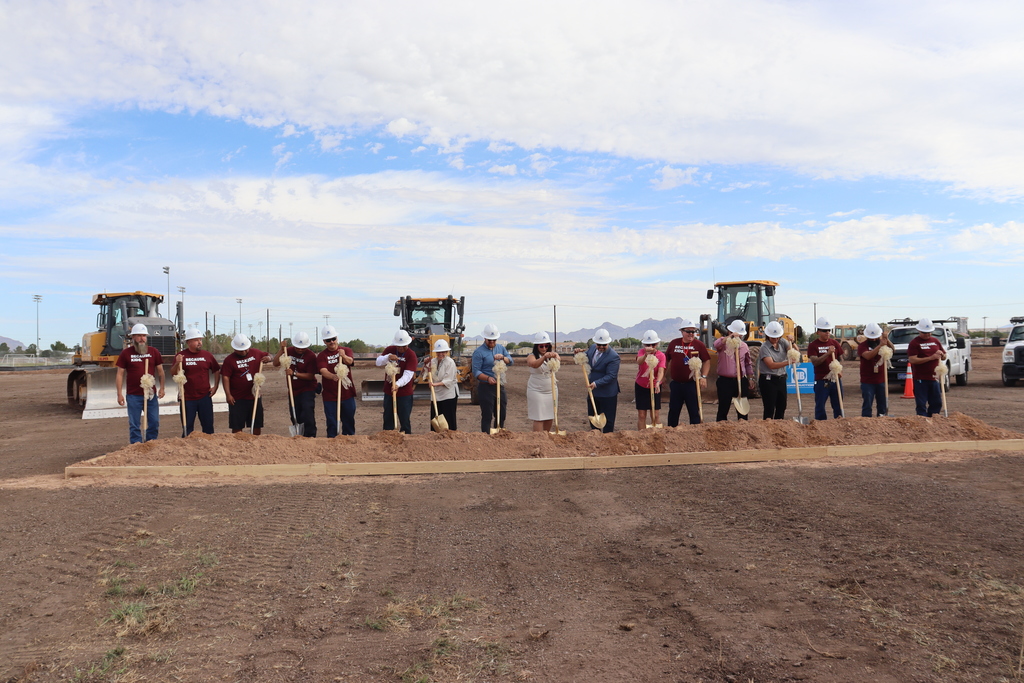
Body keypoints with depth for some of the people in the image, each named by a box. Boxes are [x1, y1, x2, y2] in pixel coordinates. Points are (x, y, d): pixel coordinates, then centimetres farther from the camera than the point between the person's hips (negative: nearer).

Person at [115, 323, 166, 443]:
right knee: (134, 424, 3)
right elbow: (120, 374, 1)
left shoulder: (154, 352, 6)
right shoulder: (126, 353, 1)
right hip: (133, 395, -2)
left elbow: (160, 371, 11)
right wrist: (119, 394, -5)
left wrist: (162, 388, 1)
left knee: (154, 422, 6)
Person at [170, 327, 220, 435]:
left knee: (208, 425, 8)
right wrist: (177, 363, -25)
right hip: (187, 398, -2)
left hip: (205, 397, 2)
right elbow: (173, 373, -7)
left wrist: (215, 387, 5)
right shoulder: (181, 355, -2)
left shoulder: (207, 355, 4)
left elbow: (216, 371, 13)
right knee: (187, 426, 6)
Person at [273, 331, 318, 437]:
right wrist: (281, 349, -10)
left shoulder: (311, 356, -13)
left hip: (307, 389, -5)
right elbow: (276, 363, -1)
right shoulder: (289, 351, 3)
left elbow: (311, 376, -17)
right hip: (293, 389, 6)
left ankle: (310, 435, -14)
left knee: (307, 409, -20)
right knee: (295, 413, 9)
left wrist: (294, 373, -25)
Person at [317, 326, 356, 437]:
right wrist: (333, 376, -41)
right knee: (332, 421, 1)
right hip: (330, 395, -2)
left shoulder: (346, 350, 4)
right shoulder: (321, 356, -2)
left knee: (349, 419, 12)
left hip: (347, 393, 2)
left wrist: (344, 356, -40)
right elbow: (323, 371, -19)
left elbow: (350, 361, -17)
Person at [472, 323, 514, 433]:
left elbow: (510, 362, 3)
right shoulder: (479, 352, -7)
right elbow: (476, 371, -12)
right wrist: (488, 378, -29)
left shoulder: (501, 348, 12)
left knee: (502, 414, 12)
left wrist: (503, 357, -19)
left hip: (500, 386, 6)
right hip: (486, 387, -6)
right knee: (487, 415, -3)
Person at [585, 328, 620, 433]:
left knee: (608, 420, 3)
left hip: (607, 394, -8)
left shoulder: (613, 357, -22)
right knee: (592, 415, 19)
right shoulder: (592, 347, 1)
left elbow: (611, 376, -25)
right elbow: (586, 357, 20)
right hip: (593, 390, 8)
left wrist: (596, 383, -33)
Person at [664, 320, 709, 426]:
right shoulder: (674, 343, 4)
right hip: (675, 383, 2)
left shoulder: (699, 344, -2)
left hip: (691, 384, -2)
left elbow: (707, 361, 2)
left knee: (694, 411, 3)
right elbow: (666, 360, 12)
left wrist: (703, 376, -8)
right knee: (673, 410, 11)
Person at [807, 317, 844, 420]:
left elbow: (841, 359, 15)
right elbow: (814, 362, -15)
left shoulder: (834, 343, 9)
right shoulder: (813, 345, -3)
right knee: (820, 405, 0)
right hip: (821, 380, -3)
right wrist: (827, 353, -25)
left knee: (838, 404, 6)